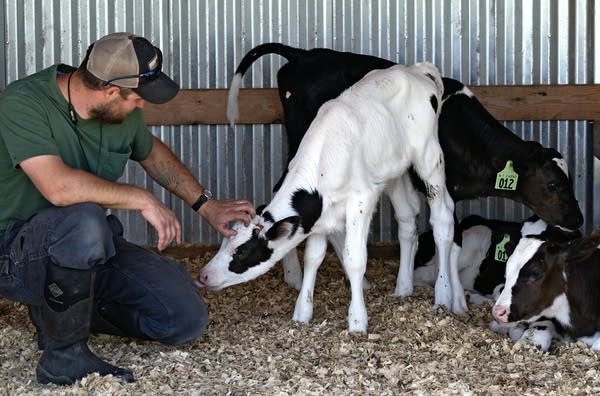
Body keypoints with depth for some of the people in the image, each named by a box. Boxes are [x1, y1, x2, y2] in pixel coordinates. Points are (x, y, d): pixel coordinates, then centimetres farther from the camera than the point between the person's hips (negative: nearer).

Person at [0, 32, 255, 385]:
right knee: (84, 220, -40)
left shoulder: (124, 114, -2)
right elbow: (59, 187, -37)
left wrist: (206, 205, 20)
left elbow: (152, 152, 21)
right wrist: (142, 200, -28)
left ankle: (58, 312, 14)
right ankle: (63, 355, -19)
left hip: (91, 249, 7)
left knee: (186, 319, -5)